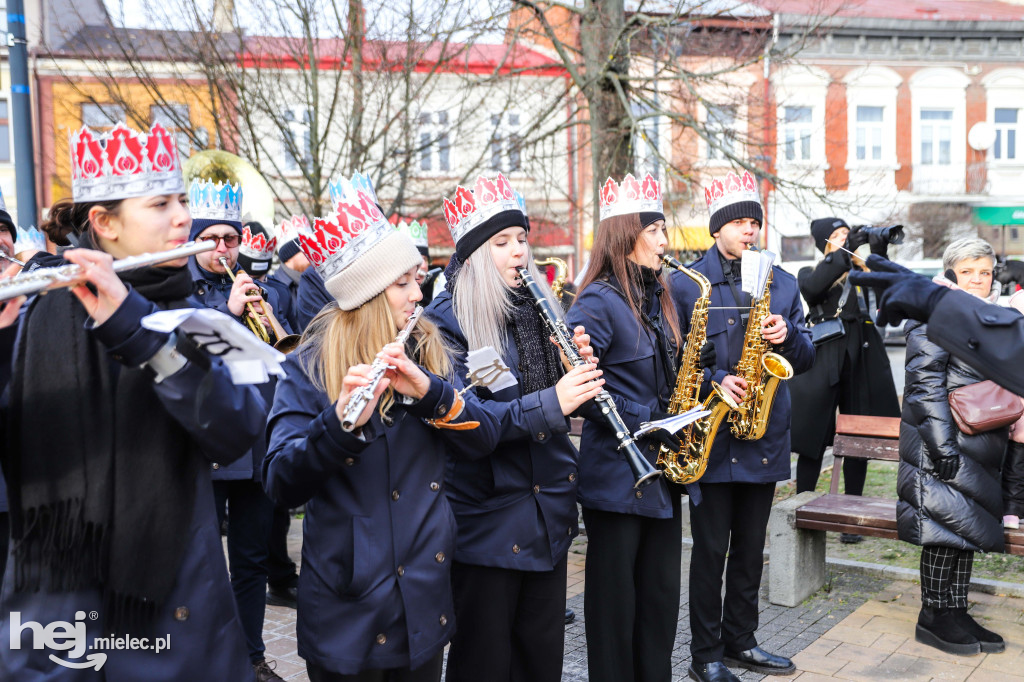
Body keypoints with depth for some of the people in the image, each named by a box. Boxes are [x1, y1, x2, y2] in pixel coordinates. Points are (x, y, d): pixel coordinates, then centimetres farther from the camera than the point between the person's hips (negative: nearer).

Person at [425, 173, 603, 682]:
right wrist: (550, 403, -29)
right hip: (488, 518, -6)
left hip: (549, 508, 6)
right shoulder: (448, 321, -11)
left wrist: (579, 369, -8)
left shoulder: (536, 309, 9)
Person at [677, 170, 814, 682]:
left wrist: (787, 336, -10)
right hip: (710, 434, -4)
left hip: (764, 435, 4)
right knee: (711, 548, 3)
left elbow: (806, 359, 11)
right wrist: (713, 383, -20)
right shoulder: (686, 284, -3)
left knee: (751, 547, 14)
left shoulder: (781, 283, 11)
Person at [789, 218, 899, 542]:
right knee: (812, 441, -1)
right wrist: (846, 251, -16)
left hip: (862, 360, 3)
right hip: (823, 360, -3)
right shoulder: (810, 273, 9)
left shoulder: (863, 271, 17)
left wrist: (880, 250, -9)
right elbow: (812, 288, -14)